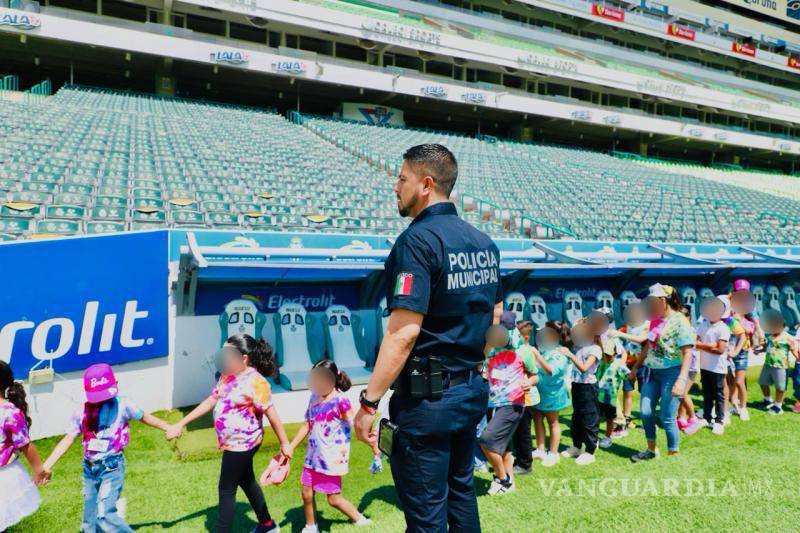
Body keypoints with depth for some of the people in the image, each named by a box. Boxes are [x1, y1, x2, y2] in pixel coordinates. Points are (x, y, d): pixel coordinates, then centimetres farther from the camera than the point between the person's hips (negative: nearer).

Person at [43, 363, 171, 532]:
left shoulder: (122, 405, -7)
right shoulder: (82, 412, 1)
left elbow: (145, 417, 5)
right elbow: (68, 439, 1)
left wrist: (169, 428, 9)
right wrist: (47, 466, -7)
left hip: (112, 467, -5)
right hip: (89, 468, 5)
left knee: (104, 515, -18)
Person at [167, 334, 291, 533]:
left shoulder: (255, 382, -23)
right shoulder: (227, 375, 3)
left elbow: (272, 415, -19)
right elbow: (210, 402, 9)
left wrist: (285, 444, -13)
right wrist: (181, 424, 7)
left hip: (242, 444, -9)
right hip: (235, 443, 9)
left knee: (226, 490, 2)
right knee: (247, 482, 22)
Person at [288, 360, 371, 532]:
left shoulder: (340, 401, -17)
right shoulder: (314, 398, 4)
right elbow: (306, 426, 12)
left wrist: (373, 446, -14)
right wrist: (290, 447, 11)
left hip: (332, 459, -7)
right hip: (314, 456, 7)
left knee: (333, 498, 4)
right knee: (307, 493, 12)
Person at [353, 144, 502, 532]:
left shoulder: (418, 240, -18)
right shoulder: (483, 242, 7)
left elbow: (403, 331, -24)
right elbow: (495, 314, 17)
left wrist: (369, 402, -20)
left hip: (427, 396, -8)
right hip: (473, 388, 8)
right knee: (460, 492, 24)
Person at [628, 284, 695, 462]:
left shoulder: (680, 321, -13)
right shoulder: (655, 320, 9)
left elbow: (687, 353, -18)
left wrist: (682, 380, -26)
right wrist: (635, 367, 24)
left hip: (671, 373, -7)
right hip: (652, 371, 7)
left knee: (667, 418, -1)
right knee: (645, 411, 8)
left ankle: (673, 455, 17)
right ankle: (651, 450, 26)